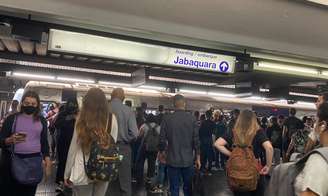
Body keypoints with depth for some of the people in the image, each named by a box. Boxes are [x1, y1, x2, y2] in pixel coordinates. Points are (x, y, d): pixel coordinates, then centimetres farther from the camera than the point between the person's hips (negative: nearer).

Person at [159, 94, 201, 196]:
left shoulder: (167, 118, -6)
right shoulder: (192, 118, -6)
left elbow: (162, 139, -4)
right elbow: (196, 139, -5)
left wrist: (161, 152, 14)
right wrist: (198, 158, 5)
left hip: (173, 160, -1)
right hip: (188, 160, 1)